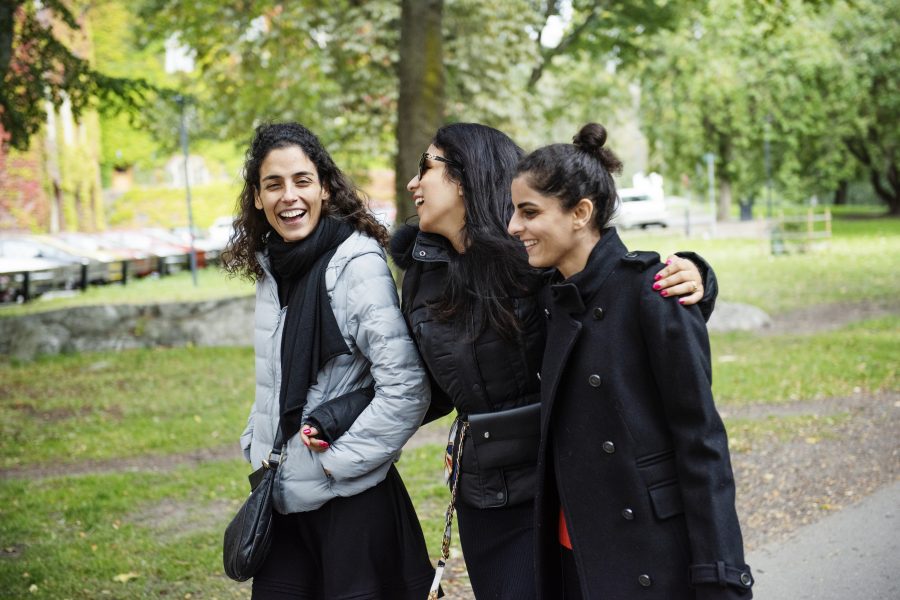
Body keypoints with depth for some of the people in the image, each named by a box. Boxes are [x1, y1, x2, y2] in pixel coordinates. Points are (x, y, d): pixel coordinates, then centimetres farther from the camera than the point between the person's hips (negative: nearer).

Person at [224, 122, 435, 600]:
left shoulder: (358, 263, -15)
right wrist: (256, 445, 9)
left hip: (349, 499, -6)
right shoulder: (271, 267, 7)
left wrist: (339, 458, -16)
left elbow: (406, 387, -21)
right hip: (282, 495, 7)